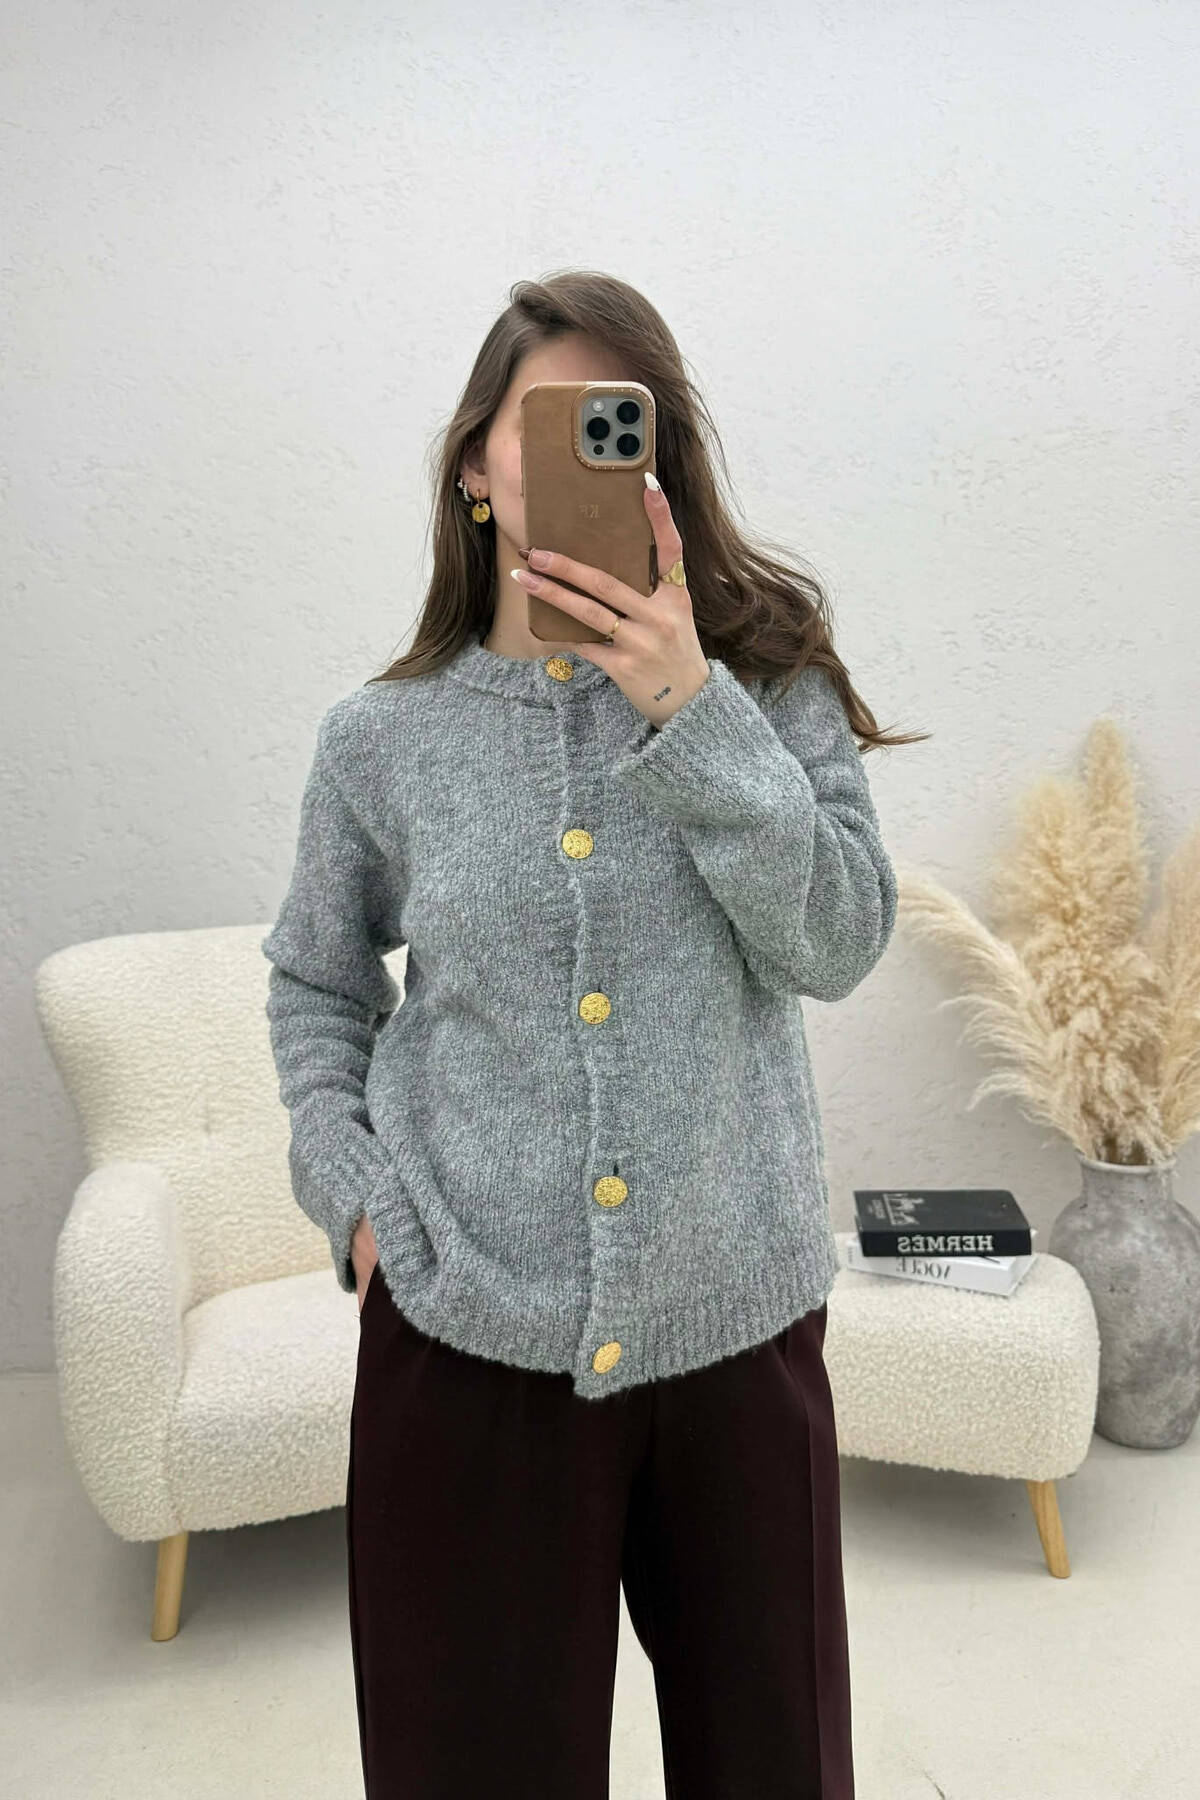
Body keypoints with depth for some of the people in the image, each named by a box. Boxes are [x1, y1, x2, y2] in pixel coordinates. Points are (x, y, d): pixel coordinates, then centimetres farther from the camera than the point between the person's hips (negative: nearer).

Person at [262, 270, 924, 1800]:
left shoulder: (761, 682, -1)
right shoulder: (382, 738, 0)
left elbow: (838, 944, -12)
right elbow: (314, 989, 12)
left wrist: (691, 706, -20)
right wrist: (353, 1197, -1)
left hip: (735, 1325, 1)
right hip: (468, 1332, 0)